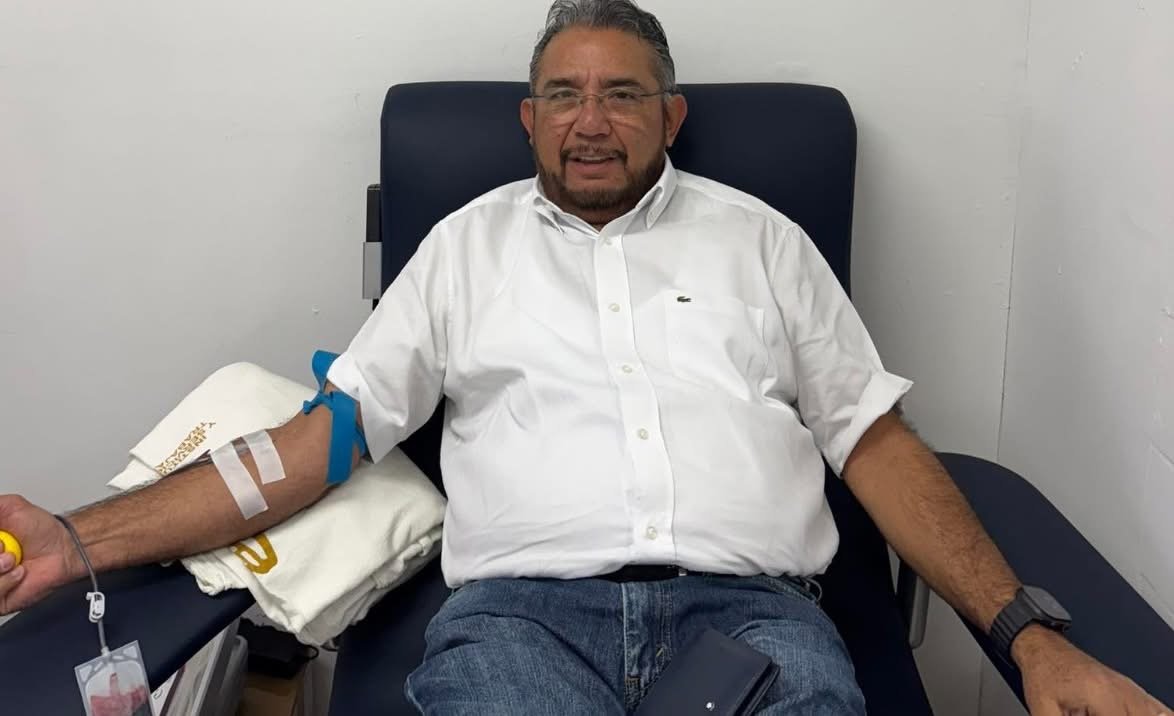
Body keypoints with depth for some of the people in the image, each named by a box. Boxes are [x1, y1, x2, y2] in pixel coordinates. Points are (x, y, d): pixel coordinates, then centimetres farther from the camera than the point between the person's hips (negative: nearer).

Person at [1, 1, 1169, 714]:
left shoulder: (760, 236, 17)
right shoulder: (469, 241, 17)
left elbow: (876, 442, 13)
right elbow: (323, 436, 12)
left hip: (747, 603, 1)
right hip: (523, 605, 0)